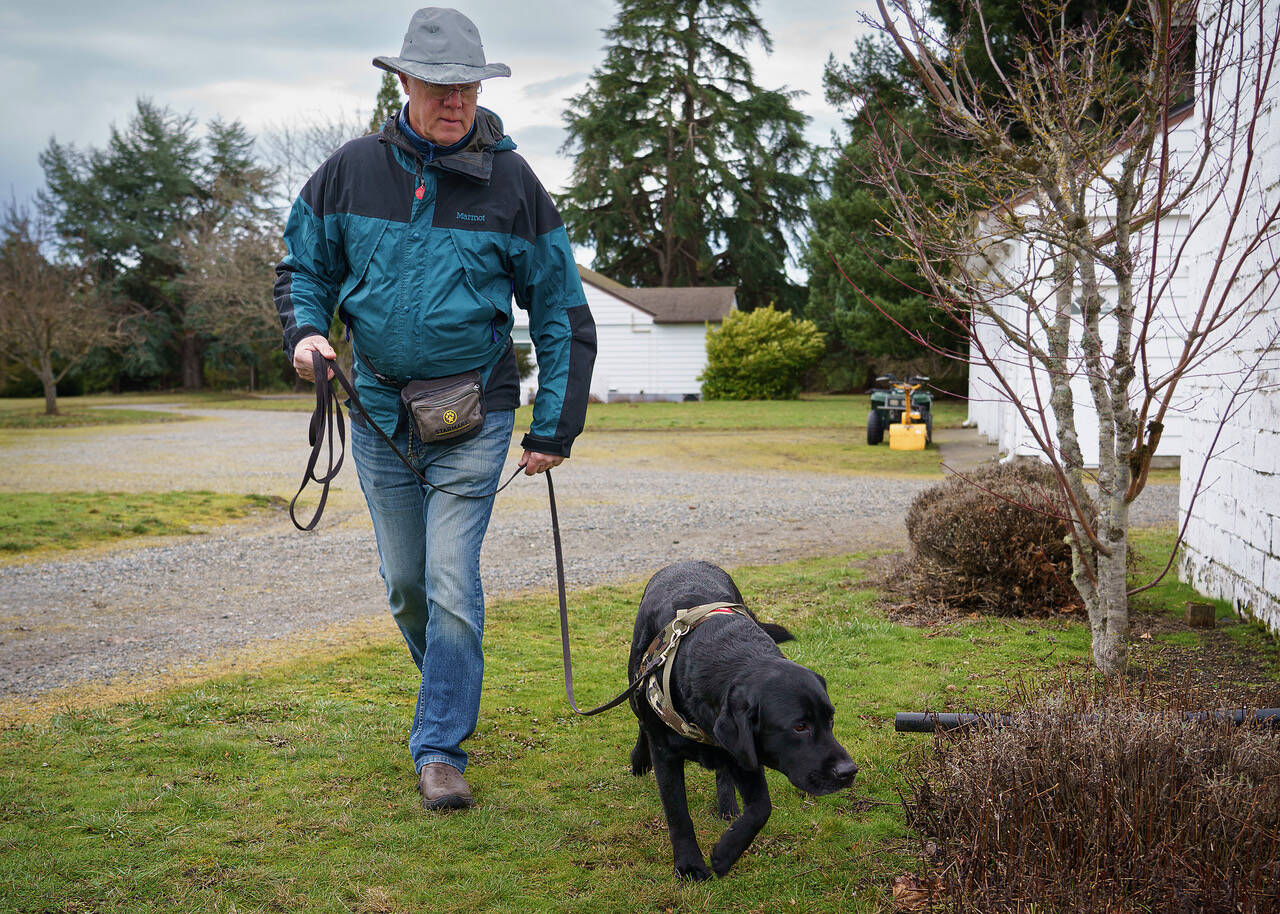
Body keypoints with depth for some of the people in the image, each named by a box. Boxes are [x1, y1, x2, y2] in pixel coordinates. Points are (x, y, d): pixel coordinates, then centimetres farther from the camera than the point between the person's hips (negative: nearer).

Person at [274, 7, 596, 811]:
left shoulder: (511, 183, -6)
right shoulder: (353, 170, -2)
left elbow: (562, 312, 0)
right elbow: (304, 264, 12)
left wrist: (554, 429, -2)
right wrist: (305, 328, -11)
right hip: (380, 412, 3)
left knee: (452, 584, -10)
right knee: (404, 580, 12)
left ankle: (442, 746, 2)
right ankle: (452, 690, 39)